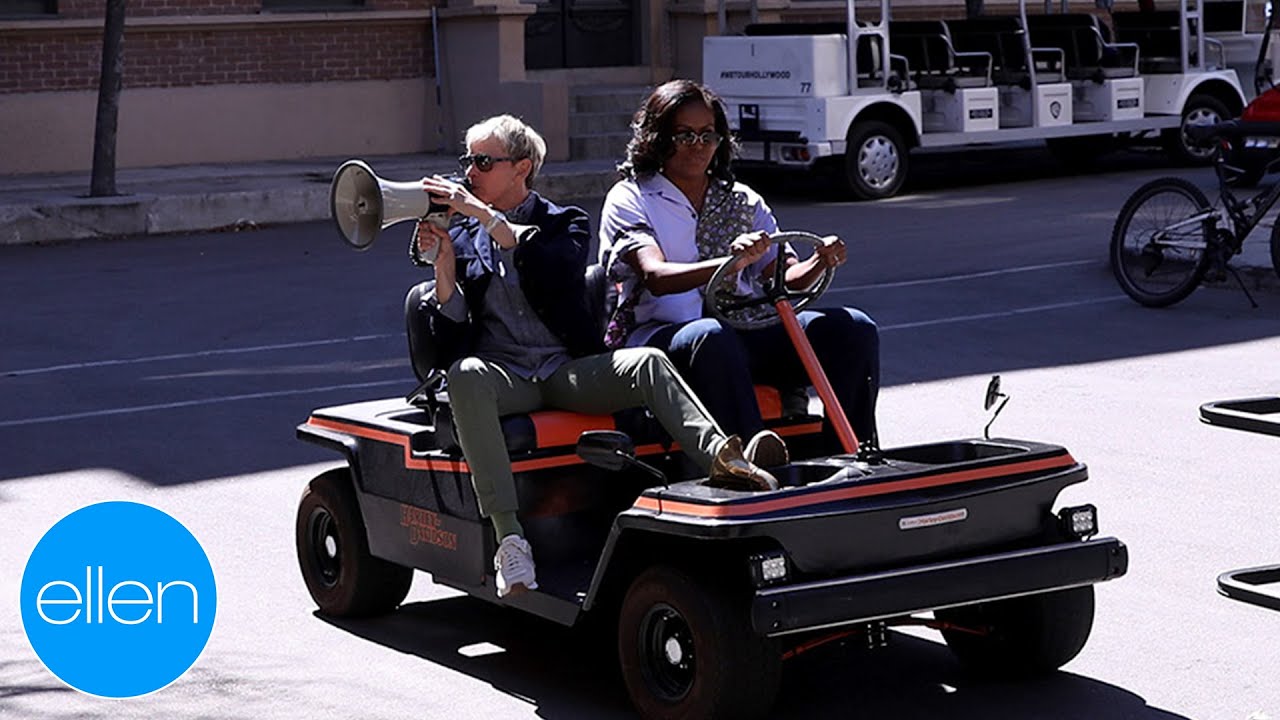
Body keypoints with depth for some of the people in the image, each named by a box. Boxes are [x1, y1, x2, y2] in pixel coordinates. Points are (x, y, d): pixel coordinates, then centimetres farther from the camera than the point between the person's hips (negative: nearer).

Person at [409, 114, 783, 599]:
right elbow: (451, 332, 8)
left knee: (647, 363, -28)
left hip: (570, 370, 1)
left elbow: (557, 268, -14)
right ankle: (509, 539, -44)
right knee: (465, 374, -36)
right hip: (504, 376, 0)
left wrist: (484, 214, -18)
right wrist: (443, 263, -8)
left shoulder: (565, 223, 12)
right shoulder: (458, 232, 17)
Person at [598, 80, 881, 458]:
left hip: (744, 333, 5)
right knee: (713, 336, -40)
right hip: (661, 336, -5)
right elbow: (656, 277, -15)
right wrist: (728, 263, -32)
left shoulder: (744, 202, 20)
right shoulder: (629, 199, 4)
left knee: (855, 328, -14)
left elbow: (785, 277, 10)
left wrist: (820, 263, -14)